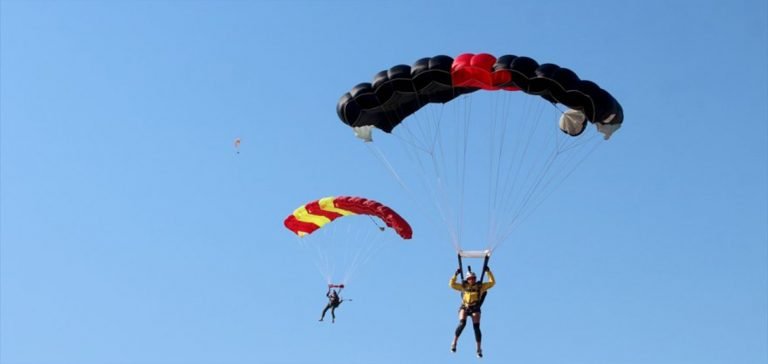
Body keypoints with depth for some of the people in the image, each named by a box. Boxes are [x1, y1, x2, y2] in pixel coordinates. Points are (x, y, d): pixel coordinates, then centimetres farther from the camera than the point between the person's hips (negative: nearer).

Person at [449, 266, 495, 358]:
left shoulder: (480, 286, 6)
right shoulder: (463, 286, 8)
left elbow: (492, 282, 4)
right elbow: (452, 284, 6)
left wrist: (489, 272, -4)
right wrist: (456, 275, -5)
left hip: (475, 309, 0)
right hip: (464, 307, 0)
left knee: (476, 327, -12)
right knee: (462, 323, -24)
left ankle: (479, 349, -7)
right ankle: (454, 342, -12)